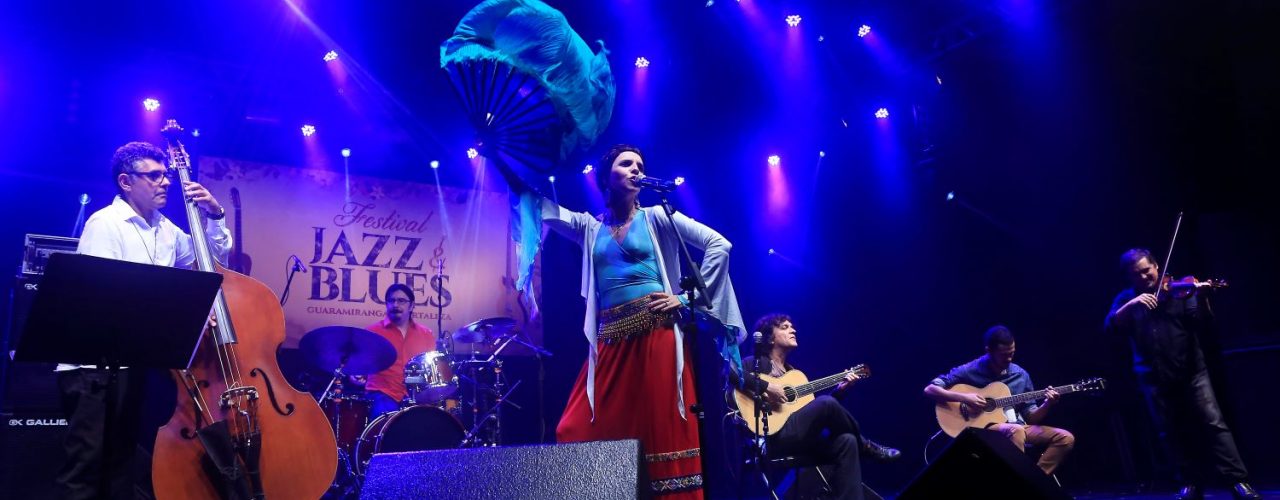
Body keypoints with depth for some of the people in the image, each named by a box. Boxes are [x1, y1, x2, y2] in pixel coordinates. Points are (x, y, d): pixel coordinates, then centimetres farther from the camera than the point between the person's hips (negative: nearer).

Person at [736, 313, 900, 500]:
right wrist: (766, 386, -22)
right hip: (773, 437, -8)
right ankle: (866, 446, 1)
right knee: (826, 403, -22)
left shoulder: (791, 371, 26)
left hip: (798, 437, 8)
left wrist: (839, 388, 13)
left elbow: (813, 408, 23)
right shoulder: (758, 363, 2)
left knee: (846, 441, -14)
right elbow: (729, 372, -18)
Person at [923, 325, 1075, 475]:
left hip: (1017, 427, 6)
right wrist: (964, 398, -20)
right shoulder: (970, 371, -6)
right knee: (1016, 430, -37)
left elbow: (1030, 417, 14)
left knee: (1065, 438, -11)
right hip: (982, 428, -6)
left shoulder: (1020, 375, 9)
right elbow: (929, 389, -10)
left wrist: (1047, 404, -7)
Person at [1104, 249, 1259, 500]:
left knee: (1213, 423, -8)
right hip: (1154, 378, 2)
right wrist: (1132, 304, -23)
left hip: (1190, 371, -2)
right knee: (1171, 434, 8)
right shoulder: (1126, 298, 6)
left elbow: (1201, 324, -9)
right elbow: (1111, 327, -9)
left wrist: (1202, 299, -28)